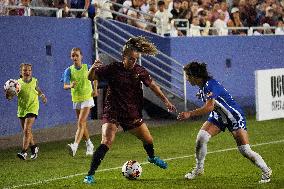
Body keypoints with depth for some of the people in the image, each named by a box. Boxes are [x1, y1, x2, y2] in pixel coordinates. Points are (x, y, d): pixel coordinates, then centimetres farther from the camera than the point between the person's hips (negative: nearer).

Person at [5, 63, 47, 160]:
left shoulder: (34, 81, 0)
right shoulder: (18, 83, -3)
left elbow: (38, 90, 22)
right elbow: (10, 97, -4)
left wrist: (42, 96, 4)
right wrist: (8, 93, -26)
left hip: (32, 108, -3)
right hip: (21, 109, 3)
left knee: (27, 130, -14)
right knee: (27, 131, 14)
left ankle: (24, 152, -15)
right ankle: (34, 148, 35)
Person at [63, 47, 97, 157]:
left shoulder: (87, 68, -3)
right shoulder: (69, 70, -4)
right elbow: (65, 86, -14)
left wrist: (95, 89, 3)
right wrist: (70, 86, -37)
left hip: (87, 98, -3)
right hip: (76, 100, 3)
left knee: (80, 123, -17)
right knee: (83, 124, 13)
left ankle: (75, 146, -30)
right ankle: (89, 145, 31)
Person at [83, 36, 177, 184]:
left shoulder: (139, 71, -2)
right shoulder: (112, 69, -13)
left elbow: (152, 85, 11)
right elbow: (91, 77, -6)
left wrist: (165, 100, 11)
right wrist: (93, 68, -27)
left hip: (132, 114, 5)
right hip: (112, 112, -5)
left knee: (148, 140, 17)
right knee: (106, 142, -24)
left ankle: (152, 158, 54)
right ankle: (90, 174, -19)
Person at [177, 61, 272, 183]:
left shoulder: (210, 85, -28)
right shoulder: (203, 86, 0)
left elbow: (209, 107, -41)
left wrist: (190, 114, -43)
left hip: (234, 117, -8)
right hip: (219, 117, 8)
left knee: (245, 151, -11)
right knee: (201, 137, -11)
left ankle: (266, 172, 8)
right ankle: (199, 169, 6)